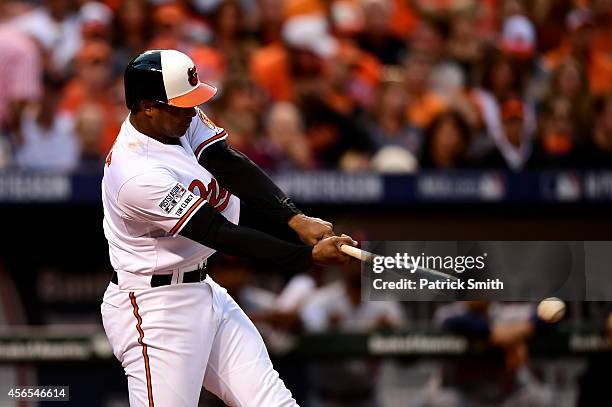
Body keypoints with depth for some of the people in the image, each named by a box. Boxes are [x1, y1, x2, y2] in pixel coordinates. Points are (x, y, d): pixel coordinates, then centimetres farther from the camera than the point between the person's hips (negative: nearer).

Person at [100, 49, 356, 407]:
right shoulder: (139, 175, -28)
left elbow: (231, 166, -9)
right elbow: (222, 235, -25)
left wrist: (296, 218, -24)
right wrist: (310, 256, -24)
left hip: (205, 293, 9)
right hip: (154, 308, -9)